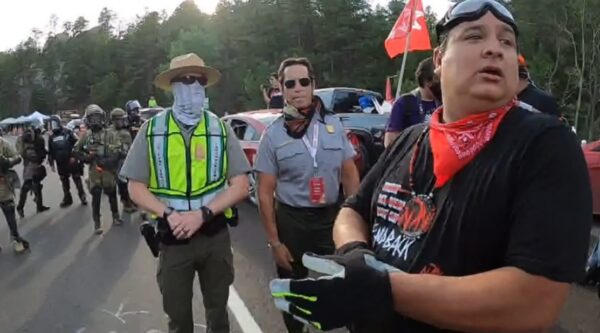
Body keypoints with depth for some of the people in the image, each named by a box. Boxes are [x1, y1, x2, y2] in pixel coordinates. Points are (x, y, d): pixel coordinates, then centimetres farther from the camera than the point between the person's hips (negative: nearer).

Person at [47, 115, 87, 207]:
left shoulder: (68, 132, -5)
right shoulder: (51, 137, 9)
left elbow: (76, 144, -9)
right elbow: (50, 152, 13)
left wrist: (74, 156, -16)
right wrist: (51, 164, 10)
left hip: (71, 161, -5)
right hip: (60, 163, 5)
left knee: (77, 179, 3)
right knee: (64, 182, 12)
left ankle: (82, 196, 13)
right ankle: (67, 199, 21)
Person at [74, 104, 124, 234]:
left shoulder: (110, 134, -3)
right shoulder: (86, 135, 4)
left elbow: (119, 151, -10)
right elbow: (76, 151, 9)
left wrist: (108, 161, -21)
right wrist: (86, 157, -7)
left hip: (109, 170, 0)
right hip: (94, 171, 1)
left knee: (112, 195, 14)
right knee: (96, 198, 1)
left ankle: (115, 216, 32)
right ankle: (97, 222, 10)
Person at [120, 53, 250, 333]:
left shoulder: (220, 129, 0)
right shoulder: (152, 130, -1)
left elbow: (240, 186, -3)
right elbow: (136, 188, -1)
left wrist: (202, 214, -17)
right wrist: (169, 215, -18)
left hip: (215, 235, 1)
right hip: (172, 236, 0)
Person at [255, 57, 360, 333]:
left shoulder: (333, 124, 0)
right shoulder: (273, 134, -6)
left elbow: (350, 175, 4)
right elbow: (265, 192, -5)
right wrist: (274, 241, -8)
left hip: (332, 215, 1)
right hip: (292, 219, -1)